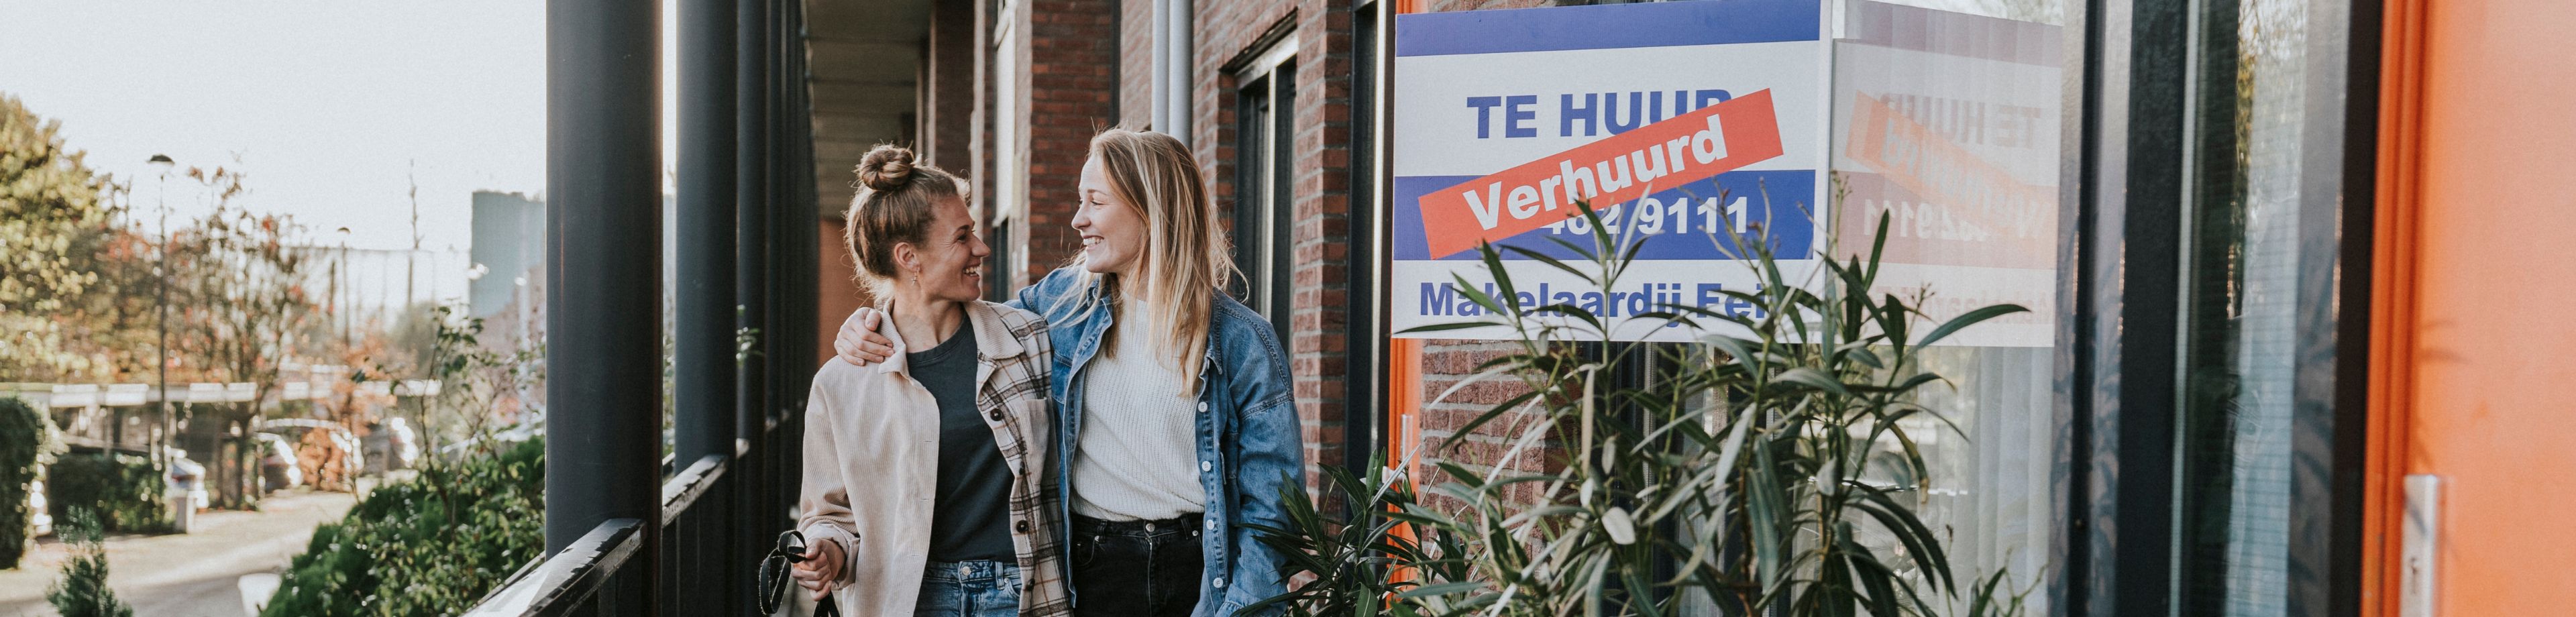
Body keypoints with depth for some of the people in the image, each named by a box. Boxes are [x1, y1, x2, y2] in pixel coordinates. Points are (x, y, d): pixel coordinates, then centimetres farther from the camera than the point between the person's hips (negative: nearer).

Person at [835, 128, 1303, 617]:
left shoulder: (1242, 340, -5)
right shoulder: (1064, 300, 4)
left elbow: (1272, 503, -5)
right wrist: (869, 329, 3)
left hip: (1204, 571, -2)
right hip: (1095, 570, 3)